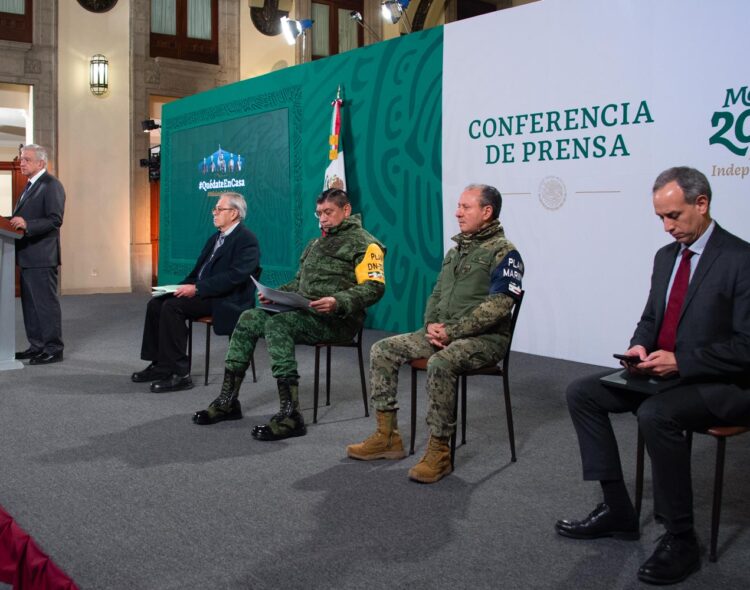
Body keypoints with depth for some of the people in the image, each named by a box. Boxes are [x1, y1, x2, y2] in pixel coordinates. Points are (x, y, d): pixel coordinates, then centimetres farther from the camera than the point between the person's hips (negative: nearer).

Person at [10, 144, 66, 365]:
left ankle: (53, 349, 2)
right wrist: (15, 222, 6)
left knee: (46, 303, -4)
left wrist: (27, 224, -28)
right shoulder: (30, 185, 18)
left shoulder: (51, 185, -11)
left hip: (42, 256, -10)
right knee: (29, 303, 14)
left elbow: (55, 220, -19)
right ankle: (36, 346, 22)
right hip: (27, 255, 10)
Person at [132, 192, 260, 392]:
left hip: (226, 301, -9)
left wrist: (197, 288, -25)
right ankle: (160, 365, 2)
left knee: (172, 306, -26)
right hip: (203, 293, 9)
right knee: (156, 303, -4)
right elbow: (198, 271, 20)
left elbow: (234, 276, -23)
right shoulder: (215, 238, 19)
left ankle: (179, 373, -21)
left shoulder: (246, 239, -11)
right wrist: (183, 287, 1)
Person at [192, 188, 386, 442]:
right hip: (305, 313, 9)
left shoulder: (364, 243, -3)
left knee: (277, 324, -31)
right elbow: (299, 283, 29)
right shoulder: (317, 244, 25)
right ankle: (228, 400, -3)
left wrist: (338, 302, -30)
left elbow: (374, 287, -16)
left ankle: (290, 415, -34)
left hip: (336, 319, -8)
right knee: (249, 319, -6)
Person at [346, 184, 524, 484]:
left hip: (485, 338, -8)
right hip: (443, 332, 8)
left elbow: (497, 306, -19)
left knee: (439, 364, -38)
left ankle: (439, 452, -24)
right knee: (382, 351, -3)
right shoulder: (455, 250, 17)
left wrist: (451, 331, -21)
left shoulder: (503, 253, -9)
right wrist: (431, 324, -2)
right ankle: (387, 436, 0)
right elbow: (436, 294, 19)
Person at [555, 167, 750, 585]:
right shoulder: (666, 256, 10)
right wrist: (641, 346, -3)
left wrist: (680, 361, -25)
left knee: (655, 414, -35)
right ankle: (617, 510, 2)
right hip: (666, 372, 8)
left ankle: (681, 540, -17)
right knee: (582, 393, -3)